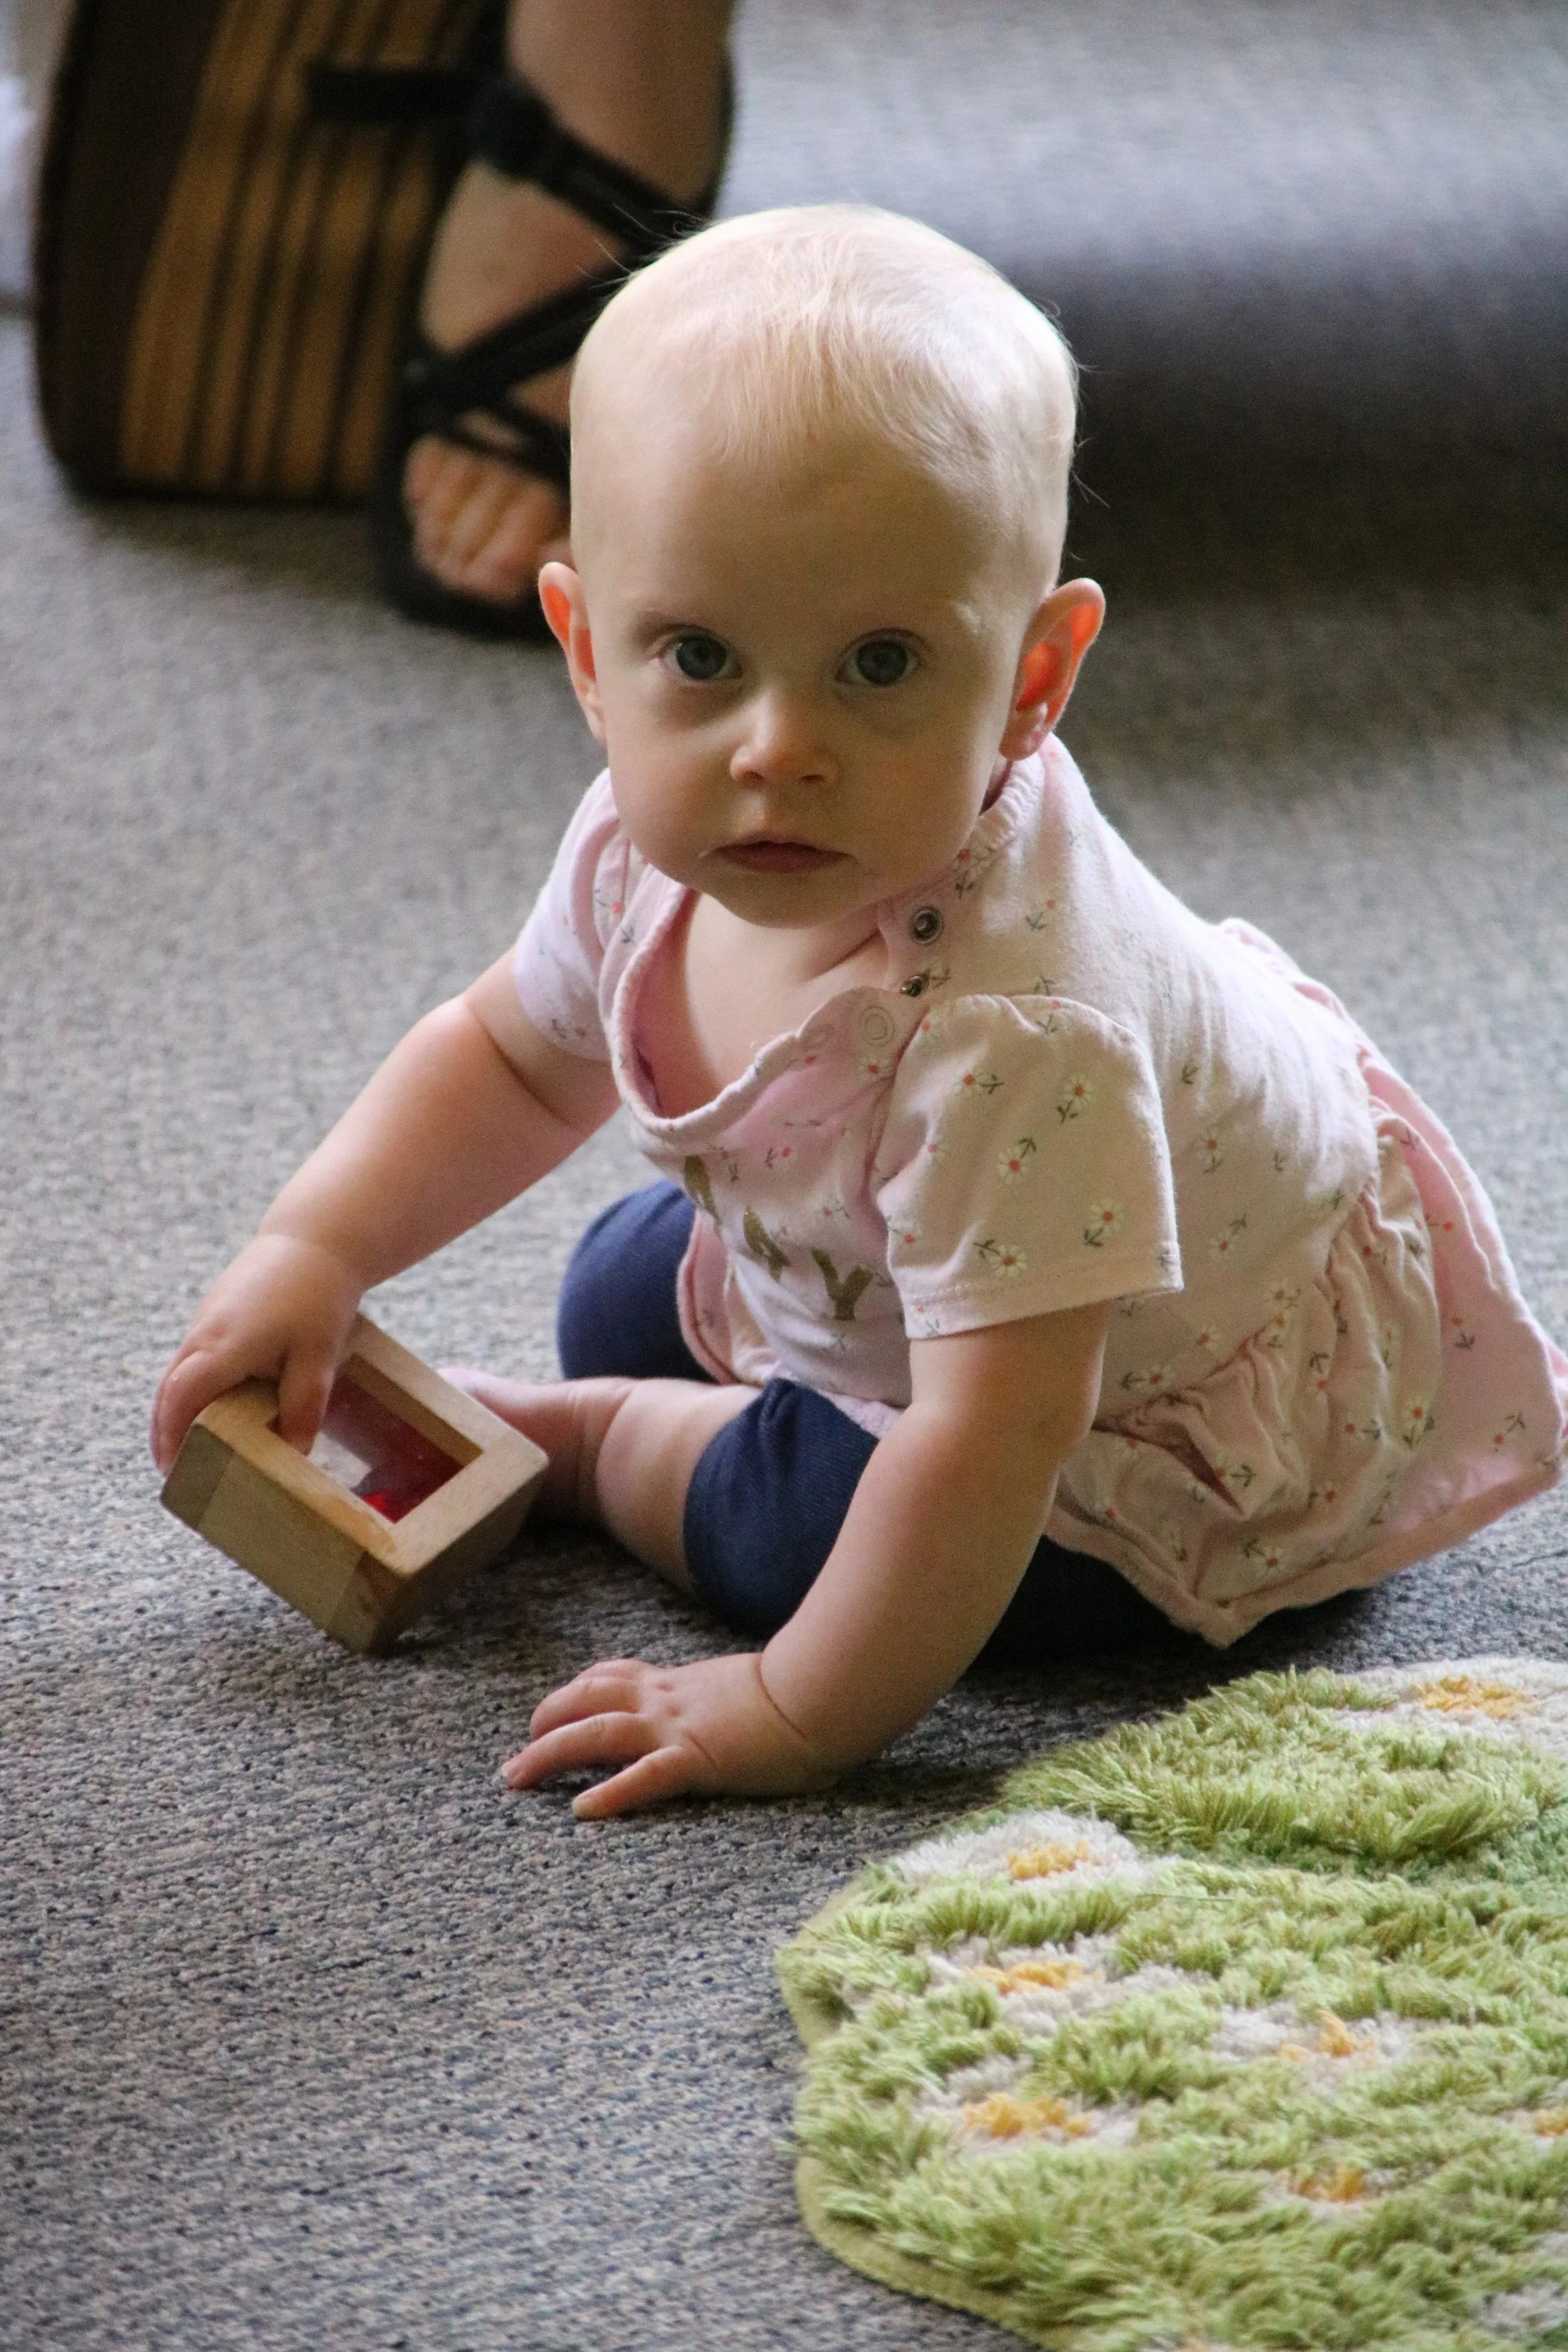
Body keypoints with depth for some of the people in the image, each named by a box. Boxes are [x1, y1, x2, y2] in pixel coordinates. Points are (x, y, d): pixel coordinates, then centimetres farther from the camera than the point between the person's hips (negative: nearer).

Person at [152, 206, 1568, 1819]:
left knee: (808, 1532, -20)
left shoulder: (1002, 1029, -46)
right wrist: (313, 1250, -8)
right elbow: (513, 1053, 3)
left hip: (1185, 1405, -8)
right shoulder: (650, 850, -20)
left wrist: (803, 1715, -39)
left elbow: (990, 1439, -45)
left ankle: (584, 1450, 7)